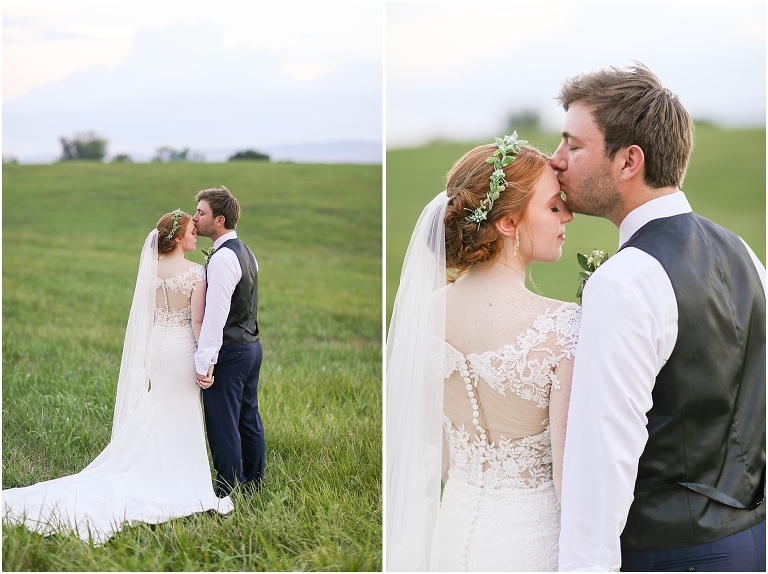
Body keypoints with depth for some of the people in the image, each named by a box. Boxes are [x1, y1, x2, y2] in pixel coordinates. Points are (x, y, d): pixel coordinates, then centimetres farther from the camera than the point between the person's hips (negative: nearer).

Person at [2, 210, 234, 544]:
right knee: (180, 418, 6)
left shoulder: (151, 269, 2)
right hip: (181, 349, -5)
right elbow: (197, 321, -16)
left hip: (154, 347, 5)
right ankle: (176, 478, 13)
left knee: (152, 415, 18)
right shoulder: (196, 273, -15)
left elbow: (146, 315, 9)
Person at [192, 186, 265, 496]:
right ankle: (254, 482, 29)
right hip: (251, 344, 10)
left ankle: (228, 492, 8)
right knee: (249, 418, 18)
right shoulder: (245, 251, 11)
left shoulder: (223, 258, -20)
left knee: (223, 426, 0)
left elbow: (215, 315, -24)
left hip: (229, 353, -10)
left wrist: (204, 363, -23)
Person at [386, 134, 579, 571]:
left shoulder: (427, 310, -7)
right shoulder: (563, 326, -23)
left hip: (452, 531, 5)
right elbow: (571, 474, -20)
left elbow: (429, 451, 2)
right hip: (528, 538, -4)